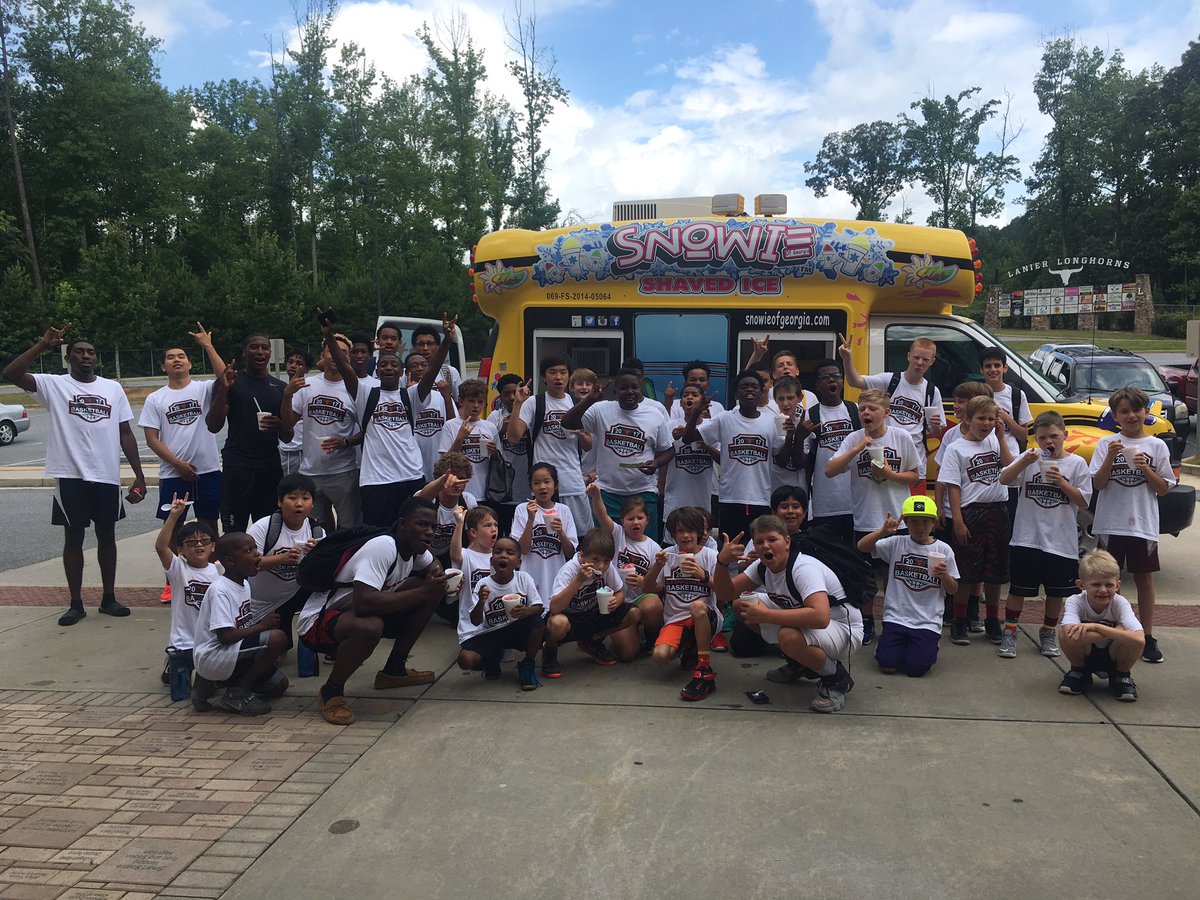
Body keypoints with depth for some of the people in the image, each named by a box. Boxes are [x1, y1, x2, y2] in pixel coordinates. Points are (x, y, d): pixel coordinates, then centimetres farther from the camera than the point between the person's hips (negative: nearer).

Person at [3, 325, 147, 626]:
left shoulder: (113, 388, 7)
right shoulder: (54, 385, 0)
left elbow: (125, 434, 7)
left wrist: (139, 475, 3)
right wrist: (43, 344, -18)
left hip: (107, 476, 2)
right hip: (71, 476, -2)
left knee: (107, 536, 11)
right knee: (73, 538, 7)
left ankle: (108, 598, 23)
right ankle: (76, 604, 17)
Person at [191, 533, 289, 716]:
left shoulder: (244, 584, 9)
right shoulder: (220, 590, -19)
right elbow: (225, 636, -26)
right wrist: (261, 625, -19)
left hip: (234, 653, 10)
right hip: (214, 657, -10)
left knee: (280, 684, 9)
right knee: (277, 638, -24)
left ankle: (212, 684, 14)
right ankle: (237, 694, -10)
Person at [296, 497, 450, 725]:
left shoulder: (415, 547, -1)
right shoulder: (383, 548, -27)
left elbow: (432, 565, 22)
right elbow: (364, 602, -39)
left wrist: (436, 575, -5)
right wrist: (422, 591, -32)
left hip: (353, 612, 9)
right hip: (317, 621, -9)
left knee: (434, 590, 0)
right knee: (370, 627, -41)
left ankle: (394, 670, 11)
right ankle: (331, 692, -13)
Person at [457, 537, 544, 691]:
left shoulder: (524, 578, -8)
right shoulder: (484, 585, -11)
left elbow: (539, 607, -9)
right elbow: (475, 621, -14)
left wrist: (526, 611, -31)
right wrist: (481, 601, -33)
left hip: (517, 629, 1)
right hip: (490, 634, 0)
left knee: (537, 622, -31)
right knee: (465, 660, -25)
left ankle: (527, 666, -4)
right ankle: (493, 659, 13)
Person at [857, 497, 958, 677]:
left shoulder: (943, 549, 1)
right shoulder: (896, 543, 1)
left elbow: (953, 590, 5)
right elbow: (862, 546, -11)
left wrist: (944, 576, -17)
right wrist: (882, 532, -27)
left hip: (928, 622, 0)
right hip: (896, 618, 0)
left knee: (915, 667, -15)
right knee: (887, 665, -11)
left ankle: (926, 647, 20)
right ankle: (899, 644, 22)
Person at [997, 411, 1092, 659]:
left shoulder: (1077, 463, 0)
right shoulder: (1029, 457, 2)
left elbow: (1083, 501, -2)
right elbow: (1004, 479, -10)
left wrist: (1061, 482, -15)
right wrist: (1025, 462, -23)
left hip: (1061, 541, 1)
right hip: (1026, 538, 0)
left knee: (1056, 591, 13)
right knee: (1018, 588, 5)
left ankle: (1048, 634, 30)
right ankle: (1009, 633, 17)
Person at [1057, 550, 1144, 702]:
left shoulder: (1120, 603, -22)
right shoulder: (1074, 602, -24)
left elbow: (1139, 639, -40)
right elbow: (1072, 637, -44)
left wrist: (1096, 627, -42)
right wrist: (1118, 632, -38)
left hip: (1113, 658, 0)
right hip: (1084, 657, 0)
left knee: (1135, 639, -33)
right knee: (1070, 634, -33)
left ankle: (1121, 675, 1)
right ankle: (1080, 673, 0)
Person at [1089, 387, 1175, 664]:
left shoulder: (1156, 446, 3)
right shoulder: (1106, 444, 1)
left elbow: (1164, 488, 2)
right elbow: (1097, 484, -4)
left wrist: (1146, 469, -13)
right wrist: (1110, 458, -17)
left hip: (1144, 524, 1)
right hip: (1110, 523, 0)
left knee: (1144, 578, 7)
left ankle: (1147, 638, 16)